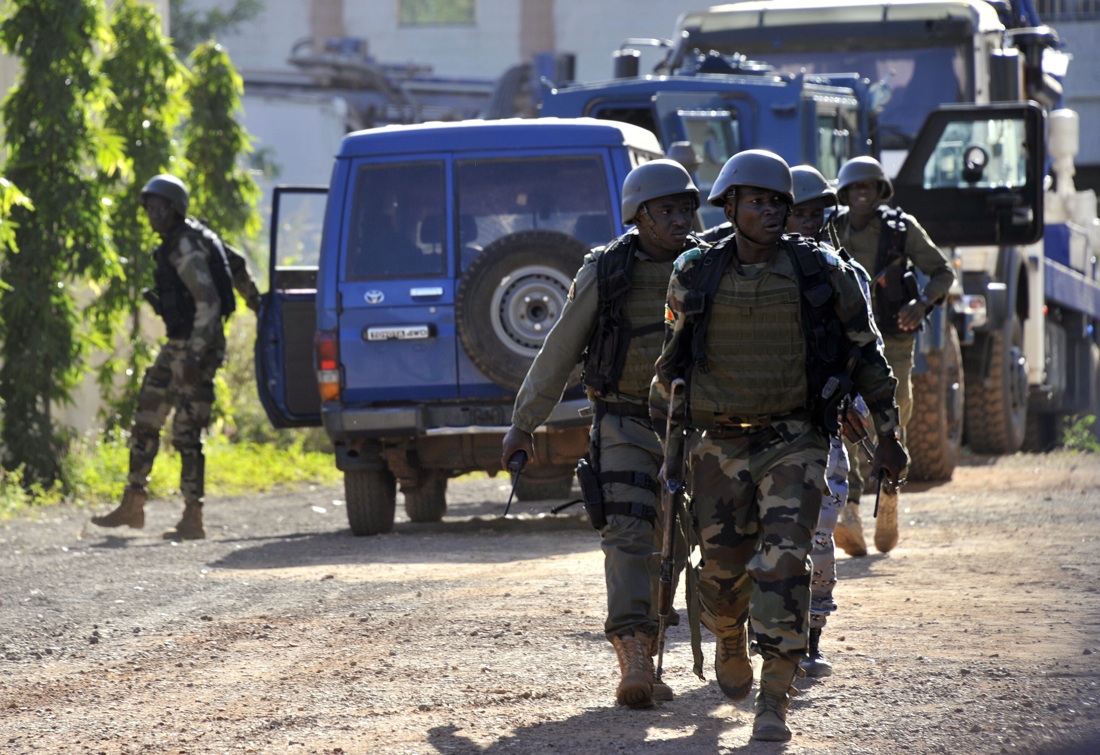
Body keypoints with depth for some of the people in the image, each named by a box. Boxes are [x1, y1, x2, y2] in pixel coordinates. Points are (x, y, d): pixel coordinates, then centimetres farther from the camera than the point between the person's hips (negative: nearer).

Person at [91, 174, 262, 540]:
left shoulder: (185, 247, -17)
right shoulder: (189, 237, 13)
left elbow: (208, 300, -24)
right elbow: (237, 266, 24)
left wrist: (197, 354, -28)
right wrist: (256, 304, 36)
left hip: (196, 345, -10)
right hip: (177, 345, 10)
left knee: (186, 433, -8)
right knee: (145, 419, 13)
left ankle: (192, 520, -5)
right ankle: (132, 506, 20)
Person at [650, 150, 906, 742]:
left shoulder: (820, 273, -2)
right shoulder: (694, 277, 1)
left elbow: (865, 354, 6)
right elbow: (671, 360, 14)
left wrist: (887, 434, 5)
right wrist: (668, 436, 17)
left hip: (794, 442, -2)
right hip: (718, 447, 2)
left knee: (783, 560, -16)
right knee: (723, 569, 7)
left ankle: (774, 701, -17)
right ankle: (730, 644, 42)